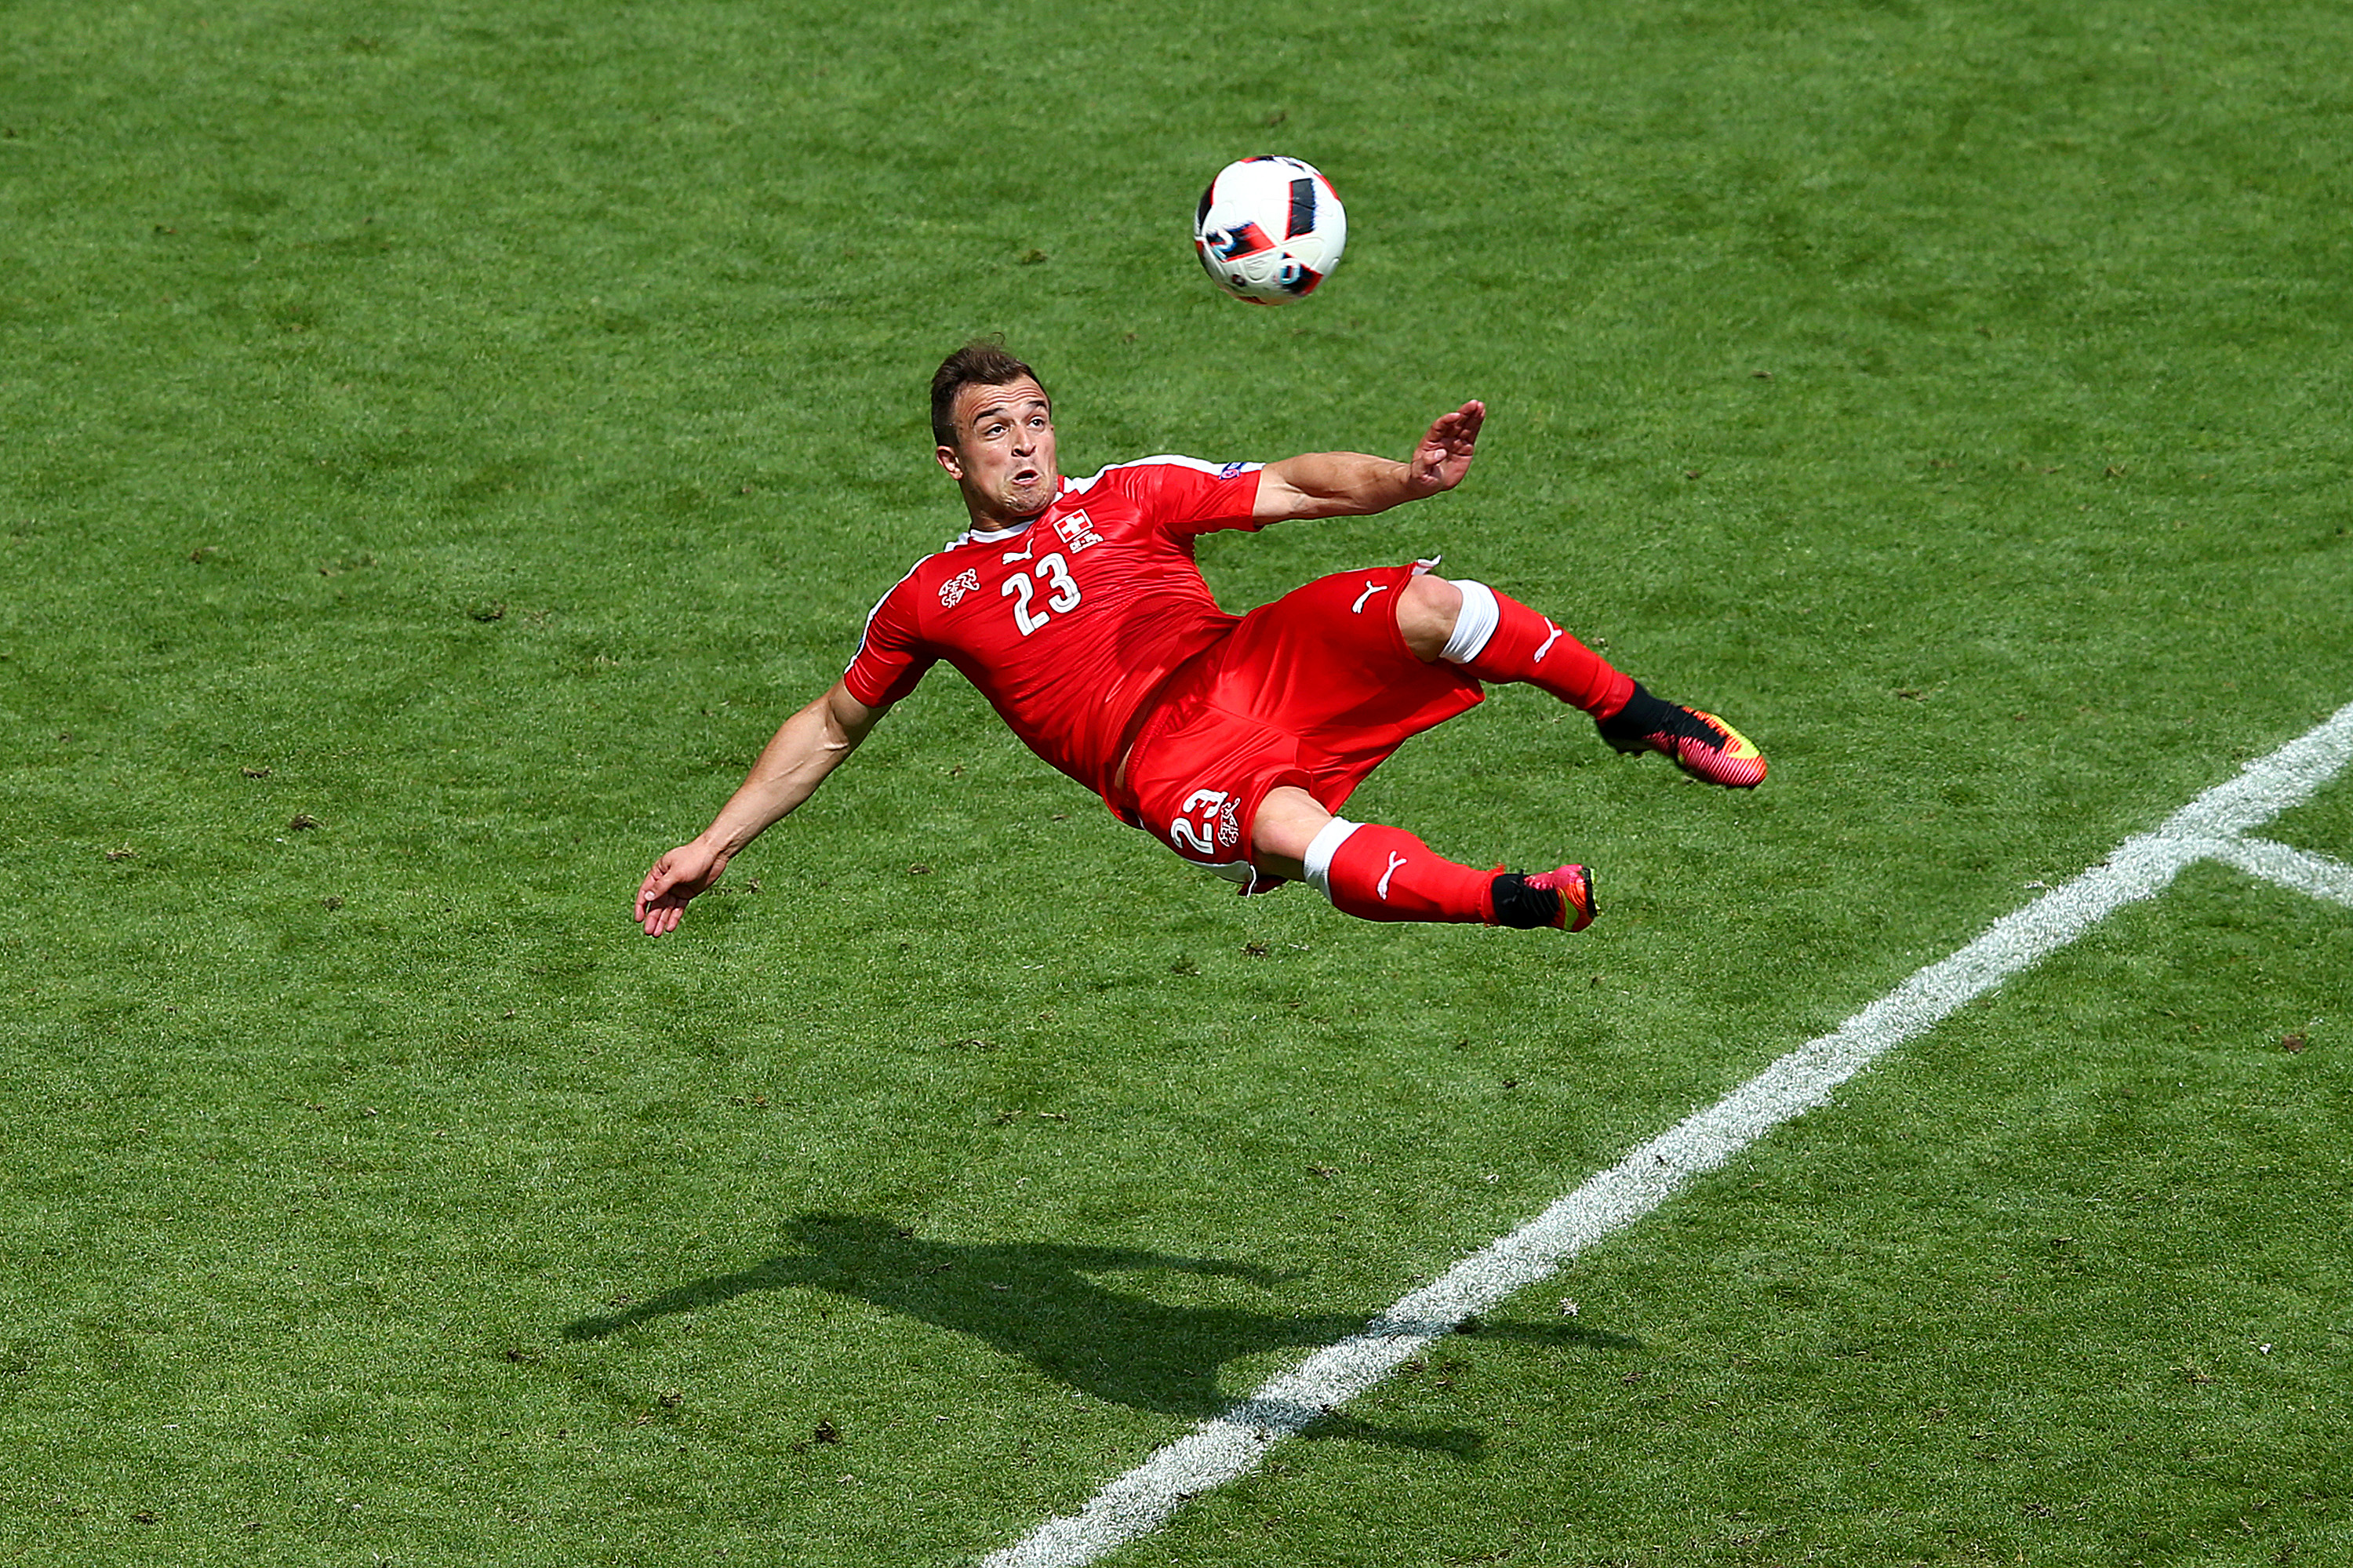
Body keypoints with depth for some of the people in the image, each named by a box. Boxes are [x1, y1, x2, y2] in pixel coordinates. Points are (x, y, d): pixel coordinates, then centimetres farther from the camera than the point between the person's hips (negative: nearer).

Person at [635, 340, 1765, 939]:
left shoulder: (1128, 497, 19)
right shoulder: (929, 602, 18)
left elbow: (1293, 488, 11)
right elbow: (828, 729, 29)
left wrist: (1405, 478, -9)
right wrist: (712, 847, 24)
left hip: (1249, 665, 2)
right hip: (1166, 762, -2)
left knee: (1423, 603, -25)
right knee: (1291, 835, -38)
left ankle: (1639, 718, -7)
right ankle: (1517, 903, -35)